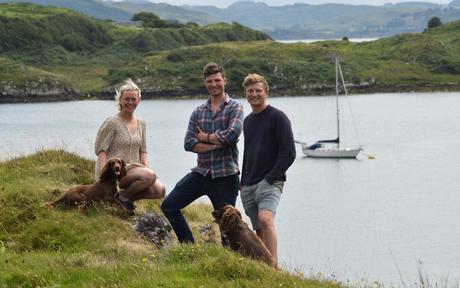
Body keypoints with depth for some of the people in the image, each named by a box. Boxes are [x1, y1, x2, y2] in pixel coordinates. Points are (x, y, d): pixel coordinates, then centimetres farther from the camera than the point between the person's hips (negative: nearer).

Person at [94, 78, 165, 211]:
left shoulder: (141, 124, 16)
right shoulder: (112, 122, -4)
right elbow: (101, 150, -8)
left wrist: (147, 169, -1)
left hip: (133, 168, 7)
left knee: (159, 190, -17)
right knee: (150, 176, -31)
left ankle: (126, 197, 2)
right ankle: (122, 195, -11)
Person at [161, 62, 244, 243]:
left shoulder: (235, 108, -1)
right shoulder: (198, 112, 11)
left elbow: (232, 134, -20)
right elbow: (189, 143, 0)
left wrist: (204, 137, -6)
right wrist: (216, 144, -12)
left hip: (226, 175, -5)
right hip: (201, 172, 5)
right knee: (169, 206, -2)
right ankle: (189, 246, 6)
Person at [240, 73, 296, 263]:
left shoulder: (277, 117, -4)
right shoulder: (248, 121, 19)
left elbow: (289, 153, -10)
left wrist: (271, 178, -15)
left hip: (270, 182, -7)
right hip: (248, 186, 7)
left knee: (265, 219, -29)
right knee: (259, 232, 6)